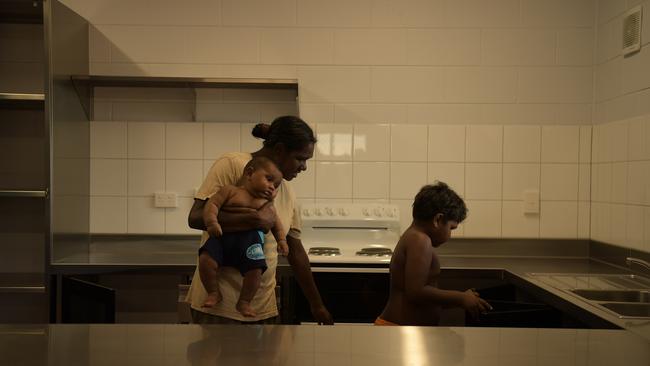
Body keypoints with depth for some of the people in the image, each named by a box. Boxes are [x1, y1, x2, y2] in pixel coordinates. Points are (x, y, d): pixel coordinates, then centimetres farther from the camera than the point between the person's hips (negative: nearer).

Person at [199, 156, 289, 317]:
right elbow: (212, 204, -1)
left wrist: (281, 240, 13)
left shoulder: (267, 205, 21)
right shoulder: (231, 191, 8)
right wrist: (212, 222, -17)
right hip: (223, 236, -2)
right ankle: (213, 293, 3)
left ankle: (244, 302, 6)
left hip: (250, 240, 2)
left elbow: (276, 224, 28)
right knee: (206, 259, -24)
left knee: (255, 269, -20)